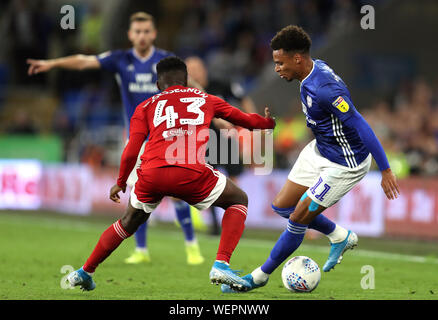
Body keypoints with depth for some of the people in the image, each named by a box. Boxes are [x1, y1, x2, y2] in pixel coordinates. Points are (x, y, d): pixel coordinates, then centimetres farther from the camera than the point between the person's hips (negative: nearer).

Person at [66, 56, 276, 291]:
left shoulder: (146, 107, 24)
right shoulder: (205, 99, 25)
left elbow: (132, 150, 14)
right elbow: (244, 119, 35)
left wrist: (120, 183, 28)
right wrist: (266, 122, 55)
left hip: (151, 174, 2)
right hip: (192, 173, -2)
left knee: (130, 221, 30)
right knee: (239, 201, 22)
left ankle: (85, 272, 35)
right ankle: (221, 265, 4)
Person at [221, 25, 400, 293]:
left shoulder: (324, 89, -33)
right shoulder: (315, 68, -3)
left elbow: (360, 126, -31)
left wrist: (385, 170, -30)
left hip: (344, 165, -10)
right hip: (319, 150, 10)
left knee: (298, 218, -3)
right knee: (282, 206, 13)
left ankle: (261, 276, 14)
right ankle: (341, 237, 30)